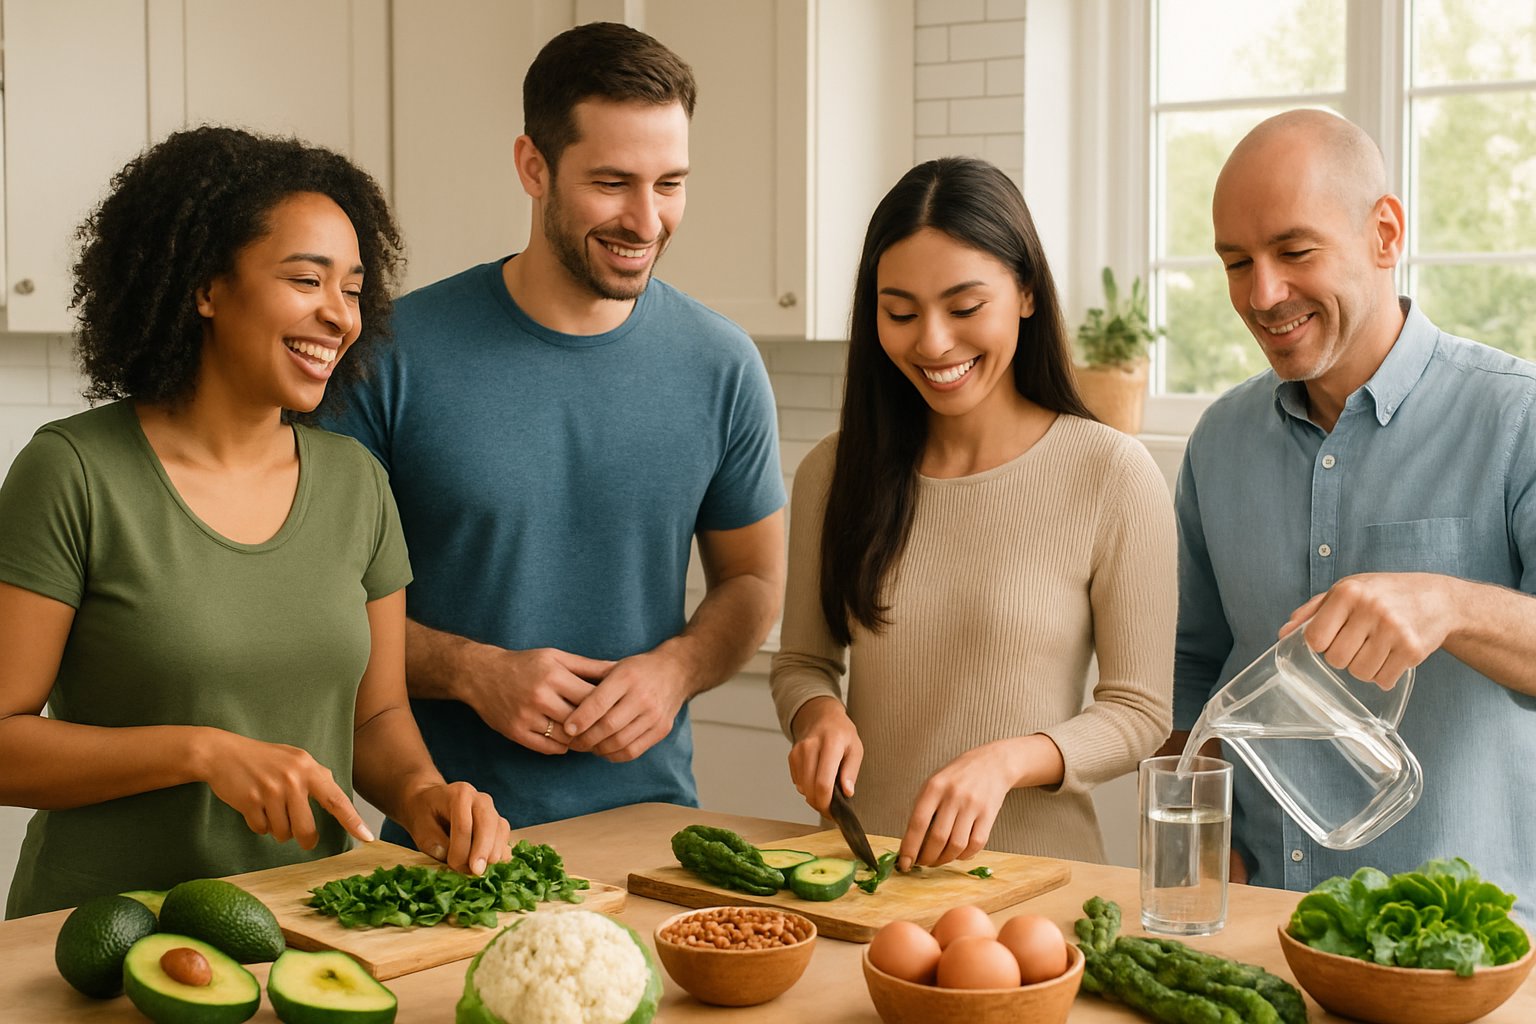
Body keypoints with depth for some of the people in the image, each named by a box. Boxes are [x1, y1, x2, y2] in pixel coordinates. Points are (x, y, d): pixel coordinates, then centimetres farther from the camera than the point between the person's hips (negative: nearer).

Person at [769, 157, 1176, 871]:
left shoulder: (1113, 476, -5)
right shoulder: (835, 472, 6)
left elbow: (1138, 711, -1)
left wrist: (1006, 760, -17)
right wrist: (820, 713, -5)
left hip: (1033, 870, -2)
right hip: (860, 866, 3)